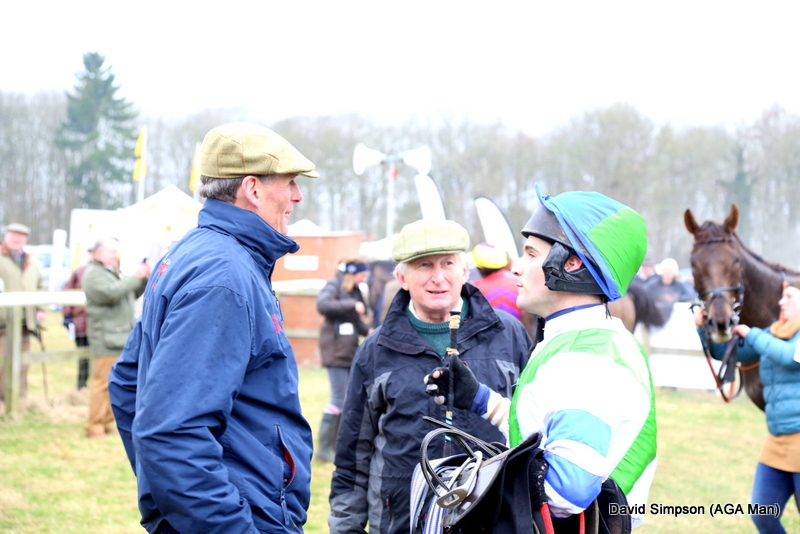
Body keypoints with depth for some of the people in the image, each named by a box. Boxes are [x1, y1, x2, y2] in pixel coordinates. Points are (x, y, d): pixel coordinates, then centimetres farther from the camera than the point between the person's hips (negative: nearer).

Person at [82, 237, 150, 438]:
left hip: (123, 336, 9)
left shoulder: (114, 272, 24)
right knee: (104, 381, -11)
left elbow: (133, 295, 25)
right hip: (107, 338, -9)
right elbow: (111, 293, -23)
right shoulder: (93, 274, -7)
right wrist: (136, 277, -19)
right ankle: (94, 426, -8)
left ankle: (107, 422, 15)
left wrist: (145, 279, 8)